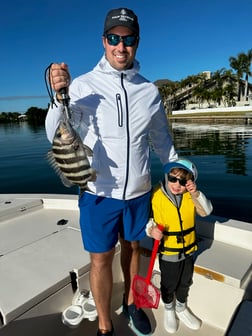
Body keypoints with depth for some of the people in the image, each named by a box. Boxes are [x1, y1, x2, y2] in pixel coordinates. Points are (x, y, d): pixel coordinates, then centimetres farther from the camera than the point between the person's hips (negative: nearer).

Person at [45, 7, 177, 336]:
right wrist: (59, 97, -29)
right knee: (101, 258, 9)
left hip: (139, 192, 3)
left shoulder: (150, 90, 2)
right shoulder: (82, 85, -7)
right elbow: (57, 137, -13)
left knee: (132, 247, 20)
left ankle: (131, 303, 46)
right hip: (99, 192, -2)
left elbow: (162, 139, 12)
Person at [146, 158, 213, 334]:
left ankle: (181, 308, 54)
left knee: (185, 283, 26)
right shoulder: (156, 195, -21)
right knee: (168, 284, 19)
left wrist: (195, 193, -32)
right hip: (168, 252, -3)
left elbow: (206, 211, -19)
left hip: (188, 250, 4)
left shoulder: (191, 196, -8)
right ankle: (169, 310, 49)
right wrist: (152, 229, -31)